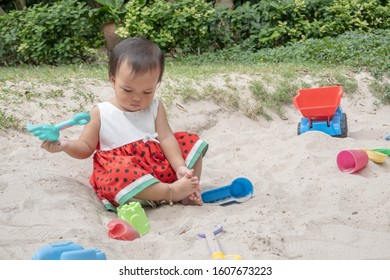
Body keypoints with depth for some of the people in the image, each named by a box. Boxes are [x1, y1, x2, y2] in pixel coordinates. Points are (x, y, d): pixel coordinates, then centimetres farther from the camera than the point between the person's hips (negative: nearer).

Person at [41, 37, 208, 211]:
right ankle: (172, 192, -31)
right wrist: (65, 145, -16)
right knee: (120, 171, -37)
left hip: (159, 167, 5)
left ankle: (191, 191, -13)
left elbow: (166, 138, -2)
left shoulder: (155, 108, 9)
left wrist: (181, 168, -16)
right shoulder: (101, 113, 2)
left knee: (189, 141, -3)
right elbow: (86, 148, 6)